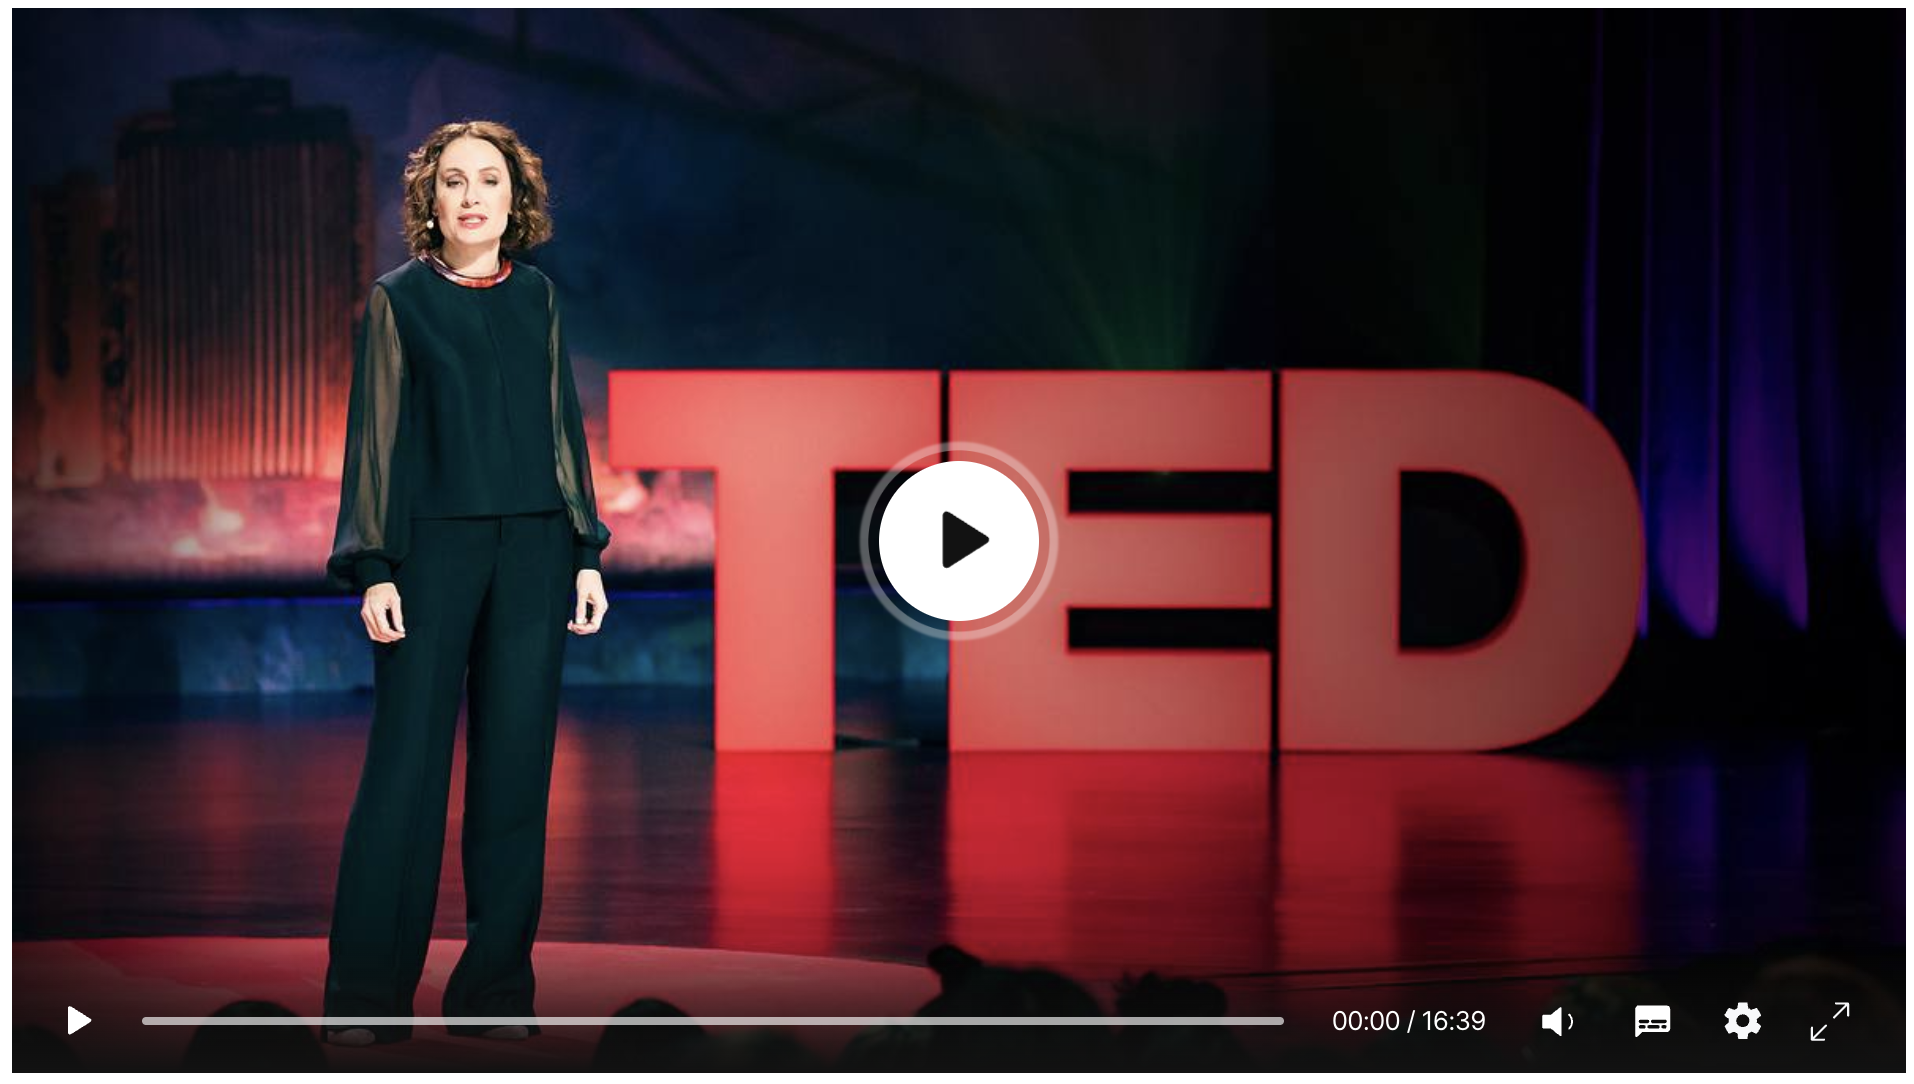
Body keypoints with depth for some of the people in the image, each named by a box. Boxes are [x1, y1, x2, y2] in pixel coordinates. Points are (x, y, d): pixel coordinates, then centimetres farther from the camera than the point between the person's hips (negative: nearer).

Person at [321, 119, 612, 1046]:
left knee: (515, 760, 2)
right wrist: (375, 570, -7)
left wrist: (586, 553, 7)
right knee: (407, 761, -3)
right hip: (434, 545, -3)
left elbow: (564, 427, 13)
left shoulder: (536, 297, 11)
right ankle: (368, 992, 3)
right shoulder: (399, 299, 3)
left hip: (533, 550, 3)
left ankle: (495, 985, 9)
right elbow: (375, 437, 1)